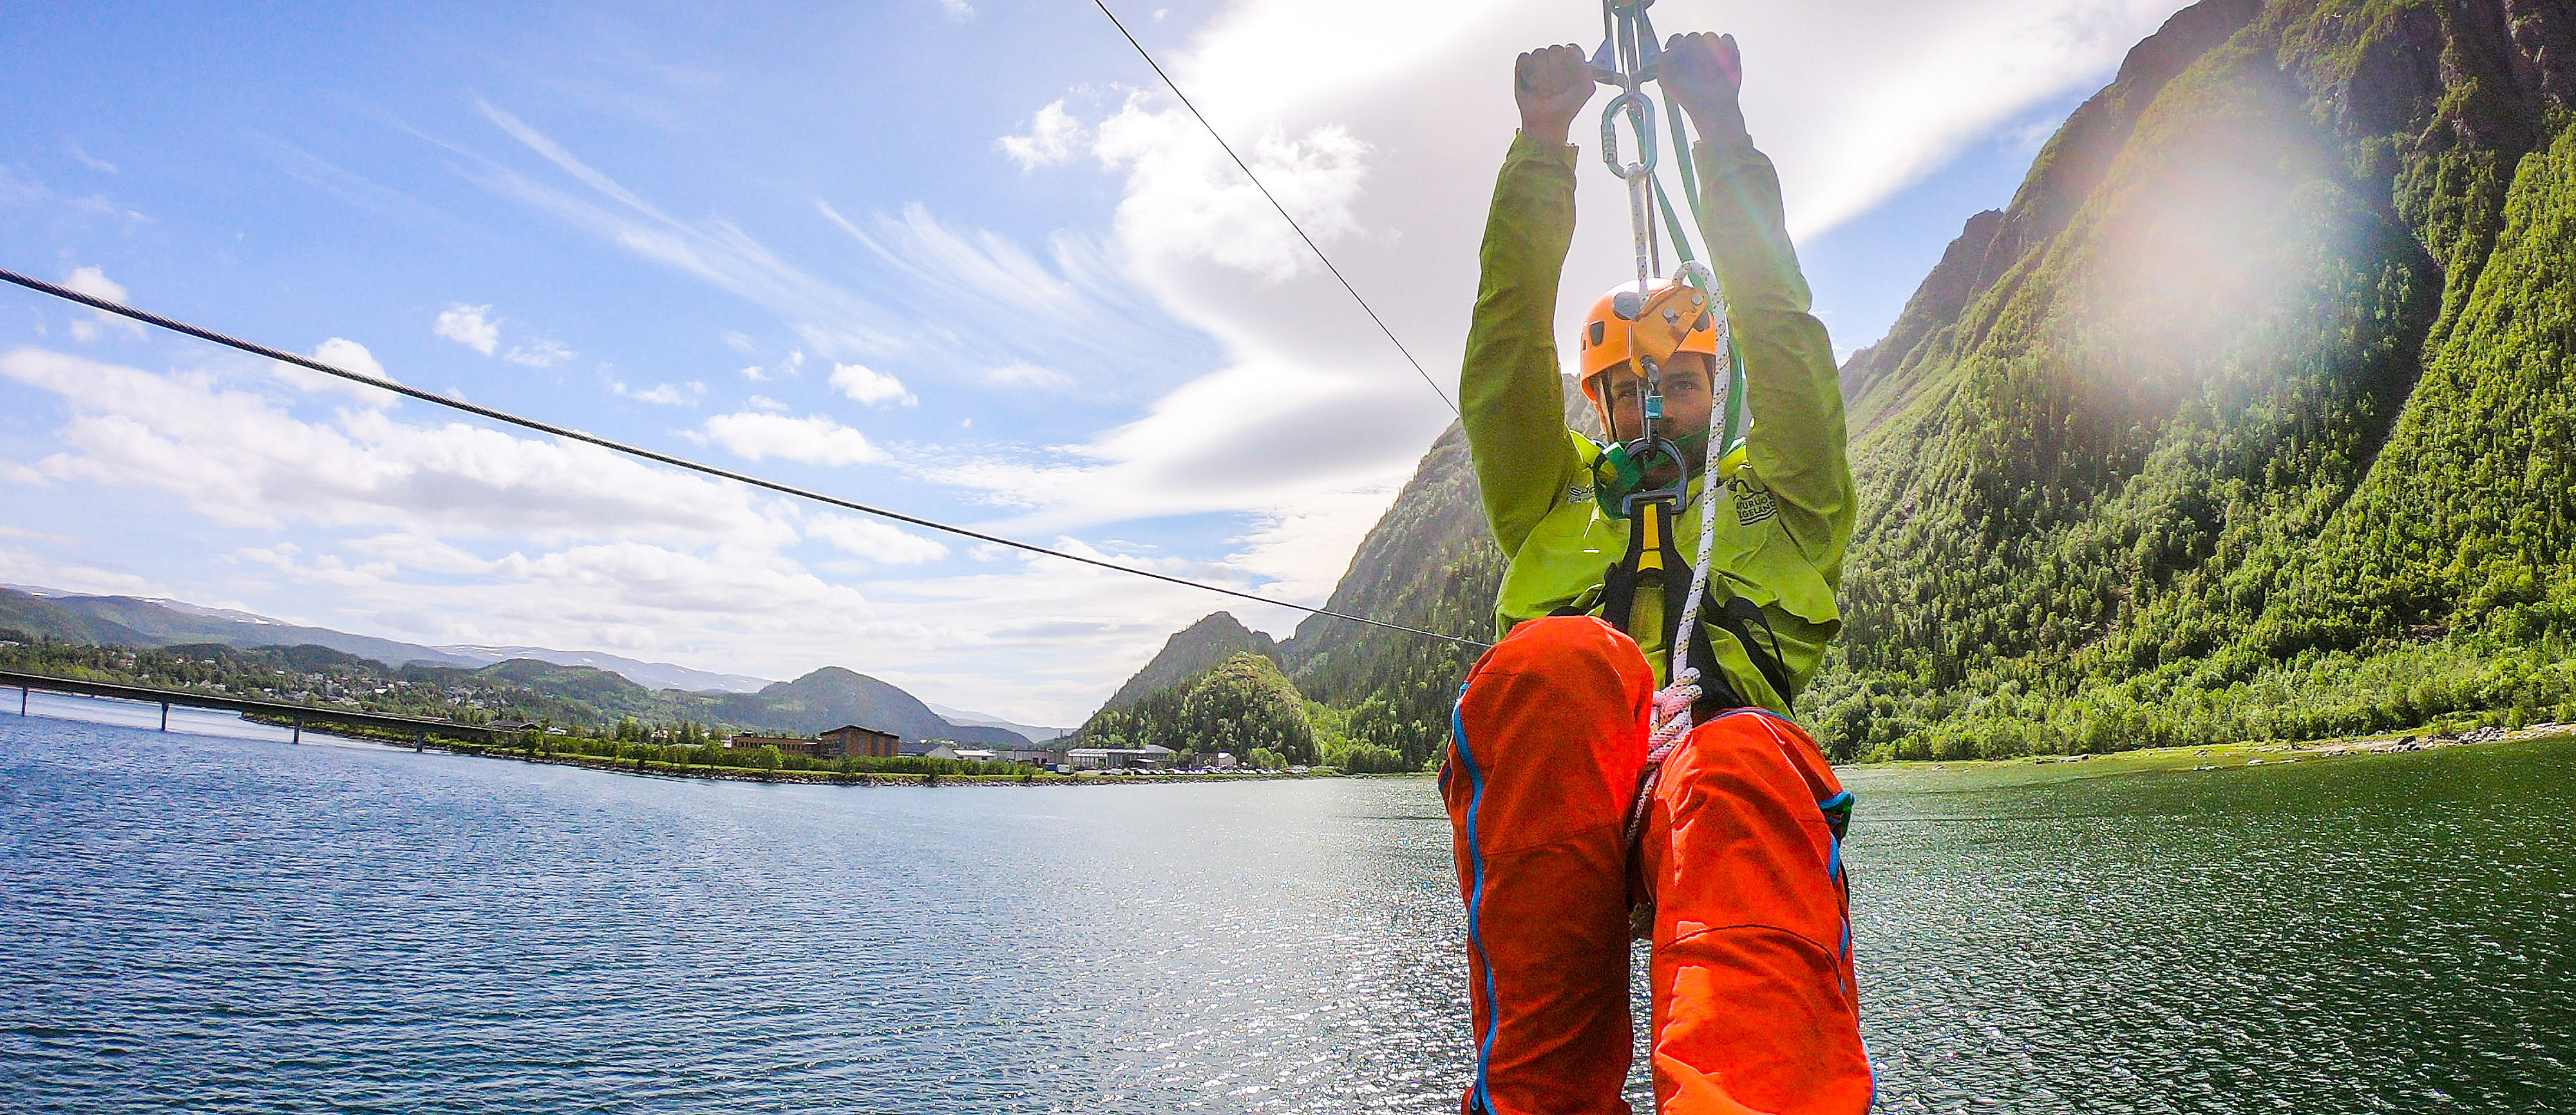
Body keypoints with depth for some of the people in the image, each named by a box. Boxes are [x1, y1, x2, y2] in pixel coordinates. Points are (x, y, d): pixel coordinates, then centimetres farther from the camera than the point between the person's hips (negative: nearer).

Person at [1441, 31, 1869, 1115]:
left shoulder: (1778, 504, 33)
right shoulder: (1554, 507, 34)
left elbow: (1781, 333, 22)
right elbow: (1507, 345, 23)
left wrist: (1724, 132, 18)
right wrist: (1541, 142, 17)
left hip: (1730, 777, 0)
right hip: (1549, 790, 1)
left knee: (1740, 766, -38)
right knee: (1559, 662, -35)